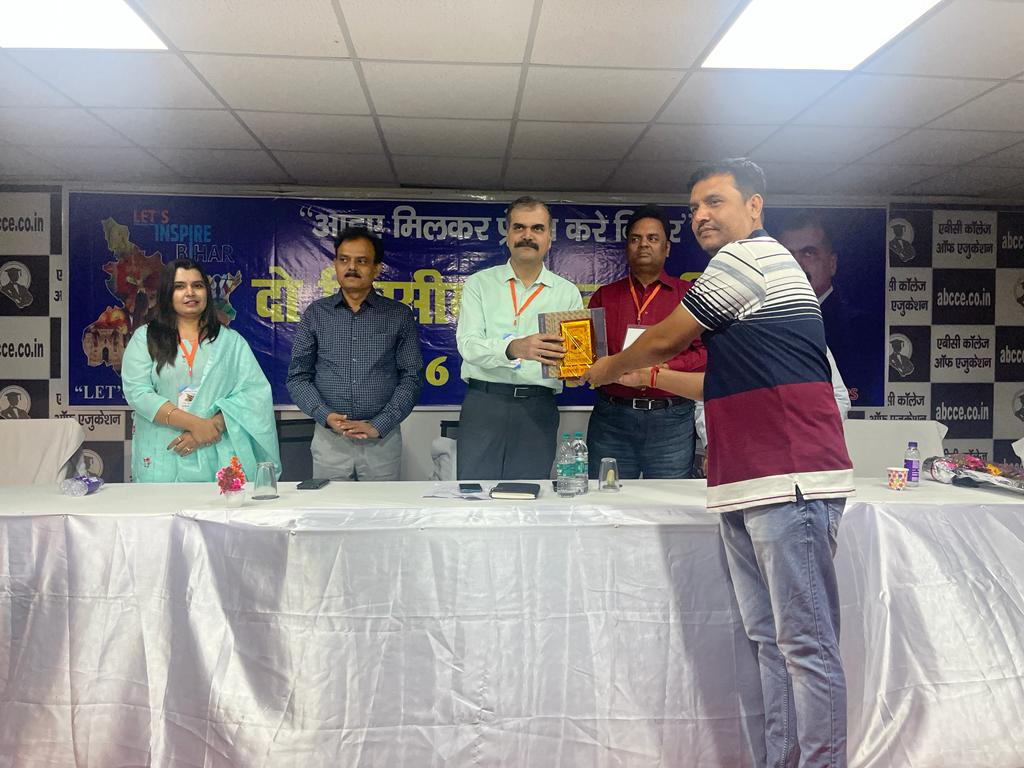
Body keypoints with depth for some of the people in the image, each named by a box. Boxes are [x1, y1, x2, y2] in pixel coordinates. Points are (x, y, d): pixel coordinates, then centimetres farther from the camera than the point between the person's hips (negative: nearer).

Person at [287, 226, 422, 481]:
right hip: (329, 439, 1)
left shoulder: (399, 315, 3)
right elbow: (297, 376, 6)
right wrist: (326, 416, -10)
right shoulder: (316, 314, 6)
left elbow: (411, 377, -1)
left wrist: (377, 426, -10)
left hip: (382, 439, 0)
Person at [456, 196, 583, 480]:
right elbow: (468, 344, -7)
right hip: (484, 401, -1)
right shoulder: (479, 284, 7)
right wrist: (514, 348, -26)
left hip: (538, 407, 1)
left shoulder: (567, 292, 11)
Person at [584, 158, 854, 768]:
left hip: (790, 480, -10)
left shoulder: (746, 257, -6)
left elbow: (666, 339, -1)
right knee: (771, 641, 12)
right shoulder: (757, 266, 26)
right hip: (748, 486, 10)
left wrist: (608, 369, 17)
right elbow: (727, 384, 28)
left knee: (807, 644, -4)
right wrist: (648, 375, 30)